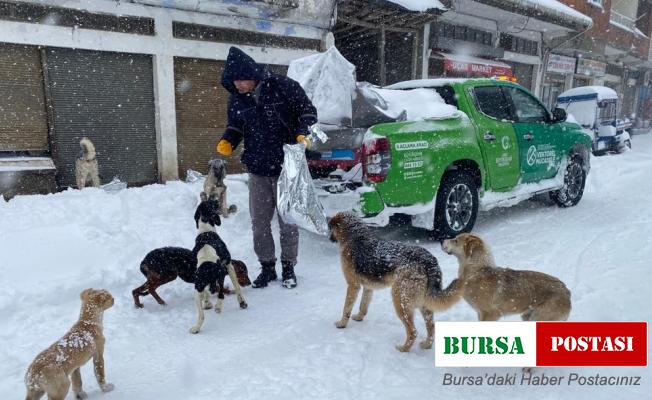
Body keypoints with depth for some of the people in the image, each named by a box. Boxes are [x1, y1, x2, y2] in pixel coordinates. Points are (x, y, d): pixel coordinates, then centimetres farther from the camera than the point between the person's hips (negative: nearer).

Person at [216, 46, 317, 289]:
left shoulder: (283, 87, -11)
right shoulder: (237, 99, 3)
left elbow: (308, 111, -3)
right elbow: (235, 126, 16)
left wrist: (302, 135, -19)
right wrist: (227, 142, -5)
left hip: (286, 168, -4)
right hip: (257, 171, 4)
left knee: (287, 221, 5)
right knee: (259, 222, 8)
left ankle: (288, 267, 21)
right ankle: (267, 267, 24)